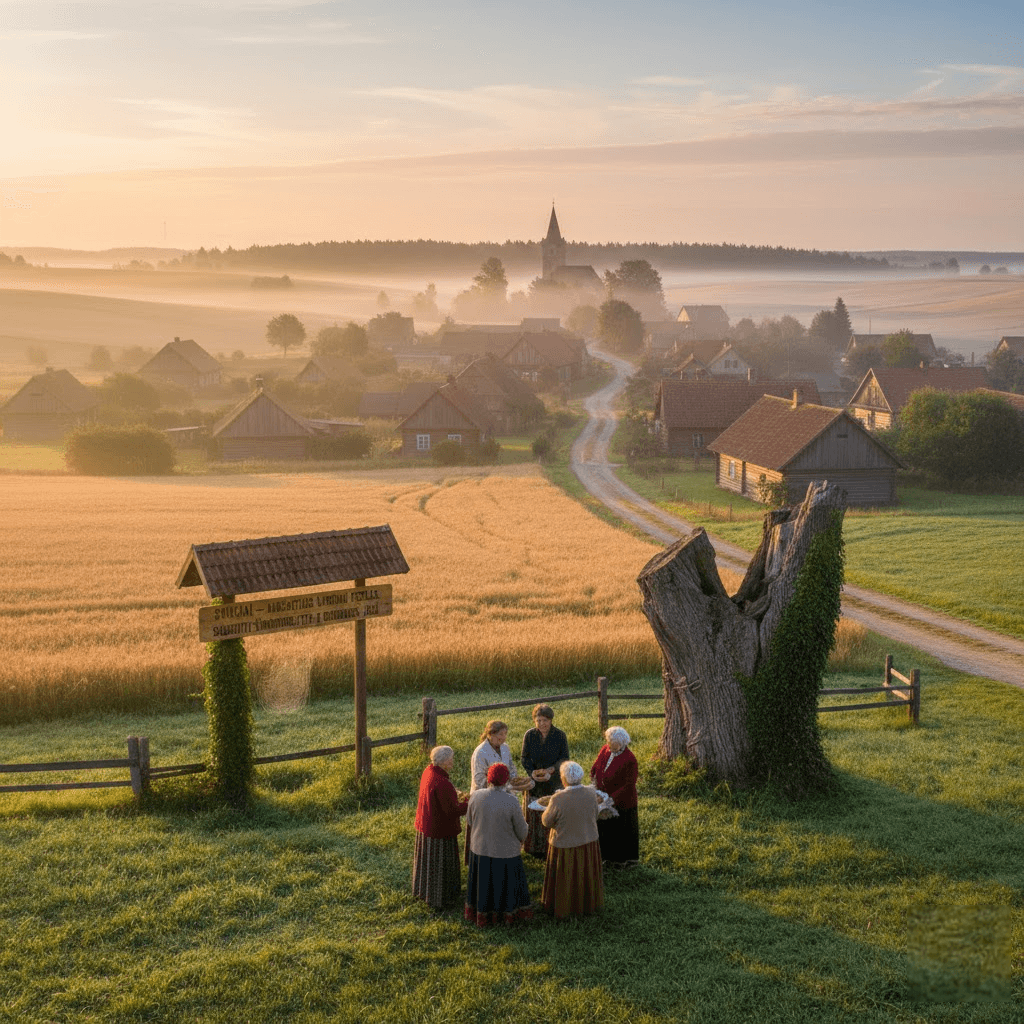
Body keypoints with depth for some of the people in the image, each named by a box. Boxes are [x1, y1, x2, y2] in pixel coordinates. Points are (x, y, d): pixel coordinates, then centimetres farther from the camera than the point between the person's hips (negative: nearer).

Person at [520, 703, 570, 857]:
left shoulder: (560, 736, -9)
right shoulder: (529, 735, -5)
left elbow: (564, 758, -6)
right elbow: (524, 758, -1)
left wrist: (551, 770, -22)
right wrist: (532, 773, -18)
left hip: (554, 782, -1)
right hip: (535, 781, 2)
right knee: (534, 815, 7)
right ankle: (535, 849, 21)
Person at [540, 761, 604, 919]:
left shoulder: (558, 799, -31)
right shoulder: (590, 793, -18)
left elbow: (547, 822, -15)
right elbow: (594, 815, -1)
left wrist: (548, 807, 3)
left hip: (565, 845, -3)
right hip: (588, 843, 3)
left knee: (564, 878, 19)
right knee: (586, 876, 25)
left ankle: (561, 910, 36)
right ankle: (588, 905, 43)